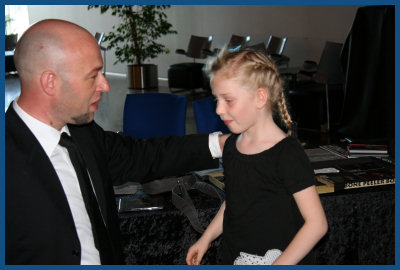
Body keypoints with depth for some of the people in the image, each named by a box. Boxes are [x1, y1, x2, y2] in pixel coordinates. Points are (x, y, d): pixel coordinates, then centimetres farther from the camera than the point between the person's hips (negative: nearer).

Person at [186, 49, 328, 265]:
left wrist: (279, 264, -20)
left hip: (272, 258, -6)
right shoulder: (231, 144, 4)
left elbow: (317, 223, -18)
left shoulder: (288, 153, -18)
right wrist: (206, 239, 13)